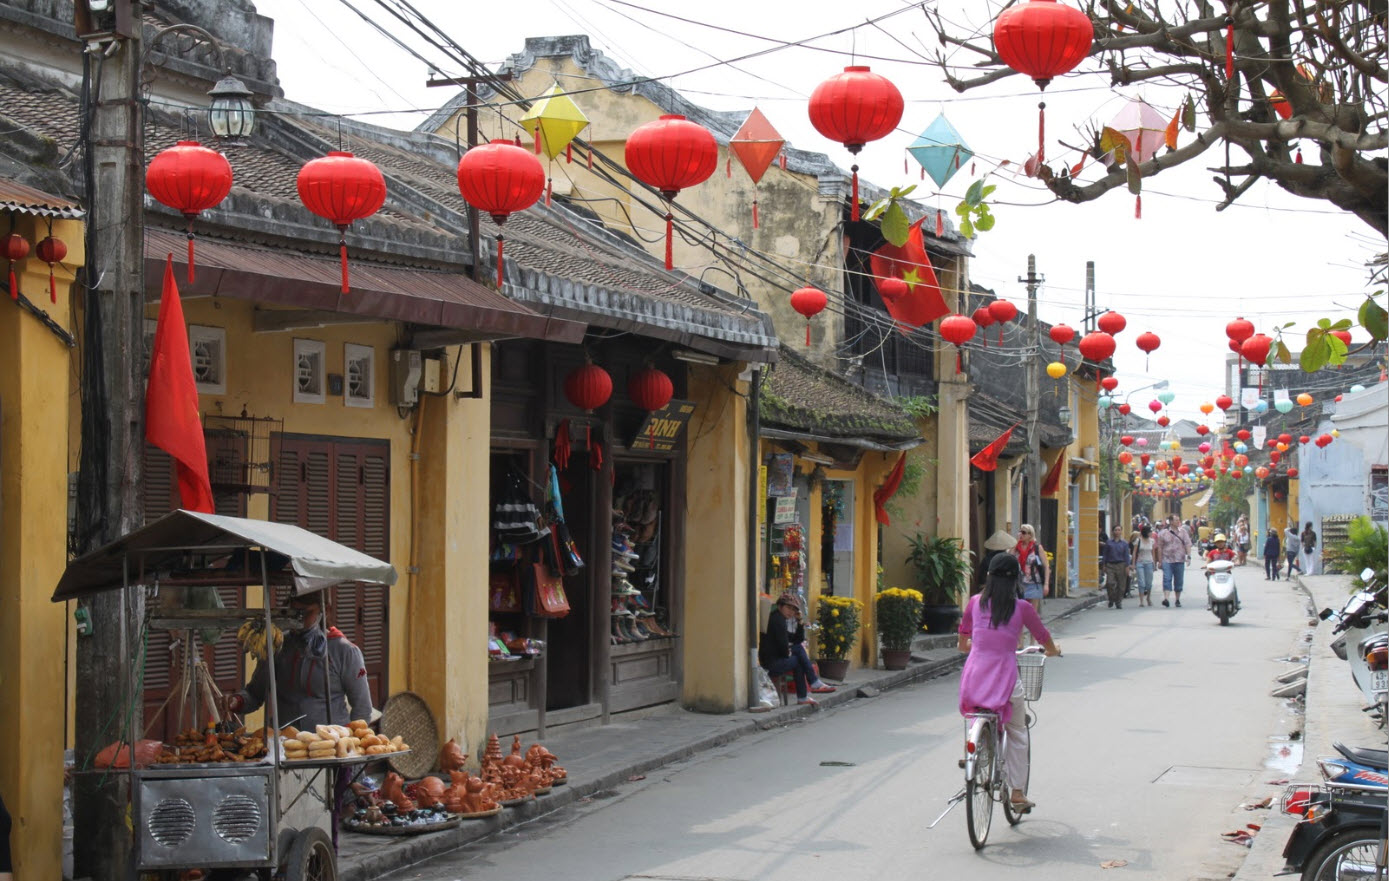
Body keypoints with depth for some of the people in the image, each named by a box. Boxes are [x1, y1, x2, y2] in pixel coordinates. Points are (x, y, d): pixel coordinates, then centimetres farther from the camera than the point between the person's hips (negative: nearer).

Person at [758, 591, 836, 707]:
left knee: (799, 648, 7)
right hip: (771, 665, -9)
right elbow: (783, 644, -20)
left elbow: (798, 640, 20)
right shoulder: (778, 619, -12)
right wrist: (787, 653, 0)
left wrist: (799, 621, 11)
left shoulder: (780, 619, 19)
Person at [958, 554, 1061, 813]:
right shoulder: (1022, 608, -3)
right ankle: (1018, 793, 14)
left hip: (974, 674, 2)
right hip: (1005, 674, -2)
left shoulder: (975, 602, 4)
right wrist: (1053, 651, 36)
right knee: (1017, 733, 16)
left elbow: (963, 642, 20)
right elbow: (1043, 637, 13)